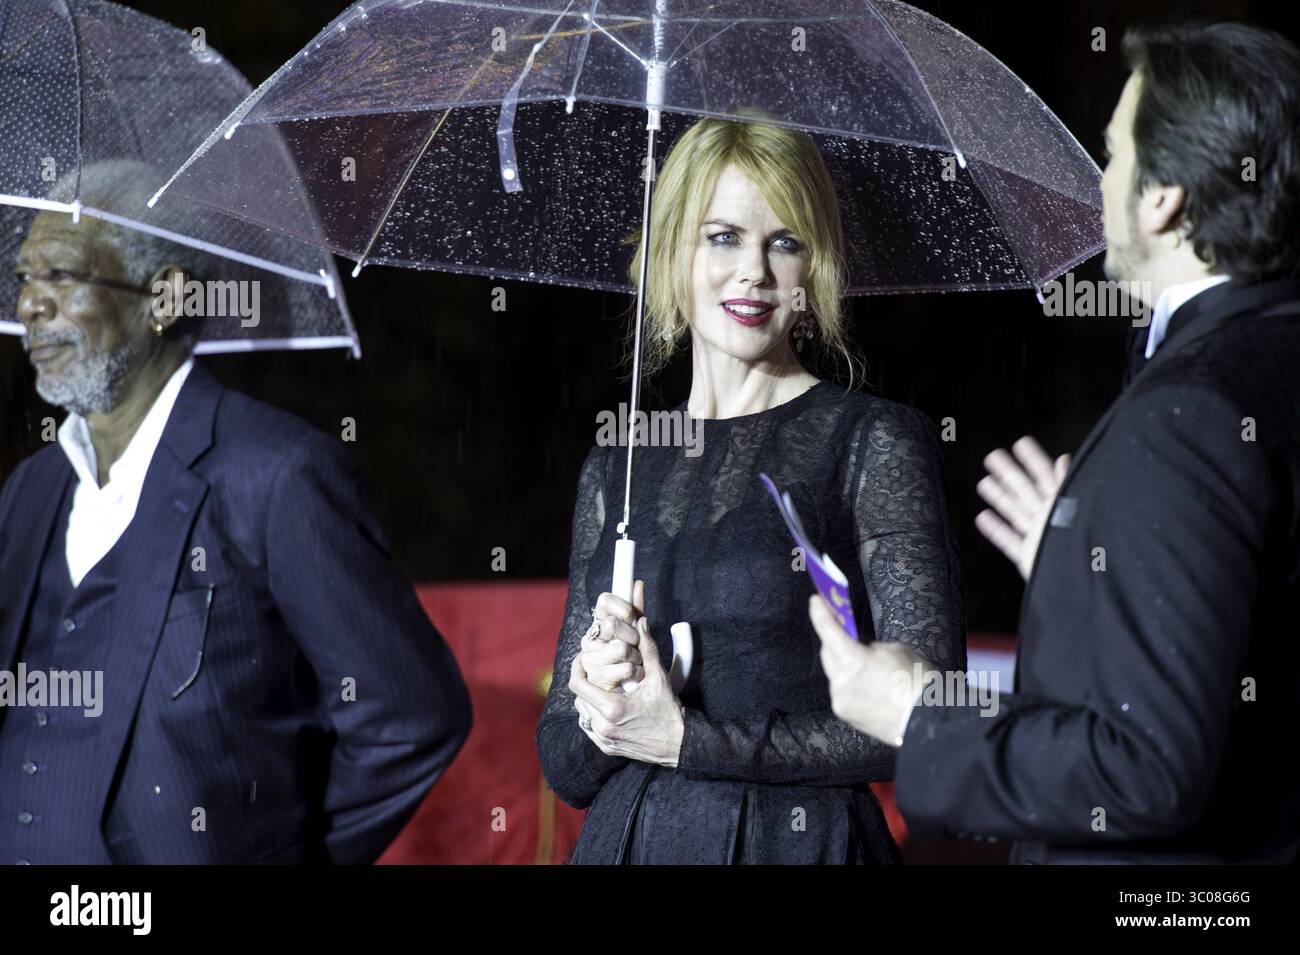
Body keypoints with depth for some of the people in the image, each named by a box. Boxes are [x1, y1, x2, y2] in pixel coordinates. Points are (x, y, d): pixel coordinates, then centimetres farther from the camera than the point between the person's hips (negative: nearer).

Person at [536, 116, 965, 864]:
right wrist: (596, 694, -10)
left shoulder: (874, 443, -4)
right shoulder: (614, 468, 9)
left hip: (799, 839, -3)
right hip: (627, 840, 4)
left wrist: (691, 741, -13)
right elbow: (565, 769, 10)